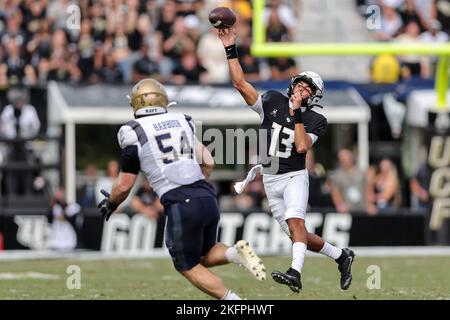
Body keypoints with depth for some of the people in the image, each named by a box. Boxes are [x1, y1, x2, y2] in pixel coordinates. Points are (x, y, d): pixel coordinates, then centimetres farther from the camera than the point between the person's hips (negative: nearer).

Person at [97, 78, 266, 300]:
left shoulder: (135, 134, 0)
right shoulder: (183, 122, 15)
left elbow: (124, 186, 4)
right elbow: (208, 164, 15)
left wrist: (110, 204, 24)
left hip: (181, 206, -5)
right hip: (207, 197, 5)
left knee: (189, 267, 12)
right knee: (205, 256, 26)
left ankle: (234, 300, -5)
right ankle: (236, 252, -5)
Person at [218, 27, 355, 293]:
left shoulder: (314, 121, -6)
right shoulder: (273, 102, 1)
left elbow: (302, 146, -23)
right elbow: (240, 83, -5)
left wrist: (296, 114, -22)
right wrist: (231, 51, -14)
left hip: (294, 177, -4)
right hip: (270, 180, 4)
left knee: (295, 222, -29)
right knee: (297, 234, 6)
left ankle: (296, 273, -44)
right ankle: (342, 256, 25)